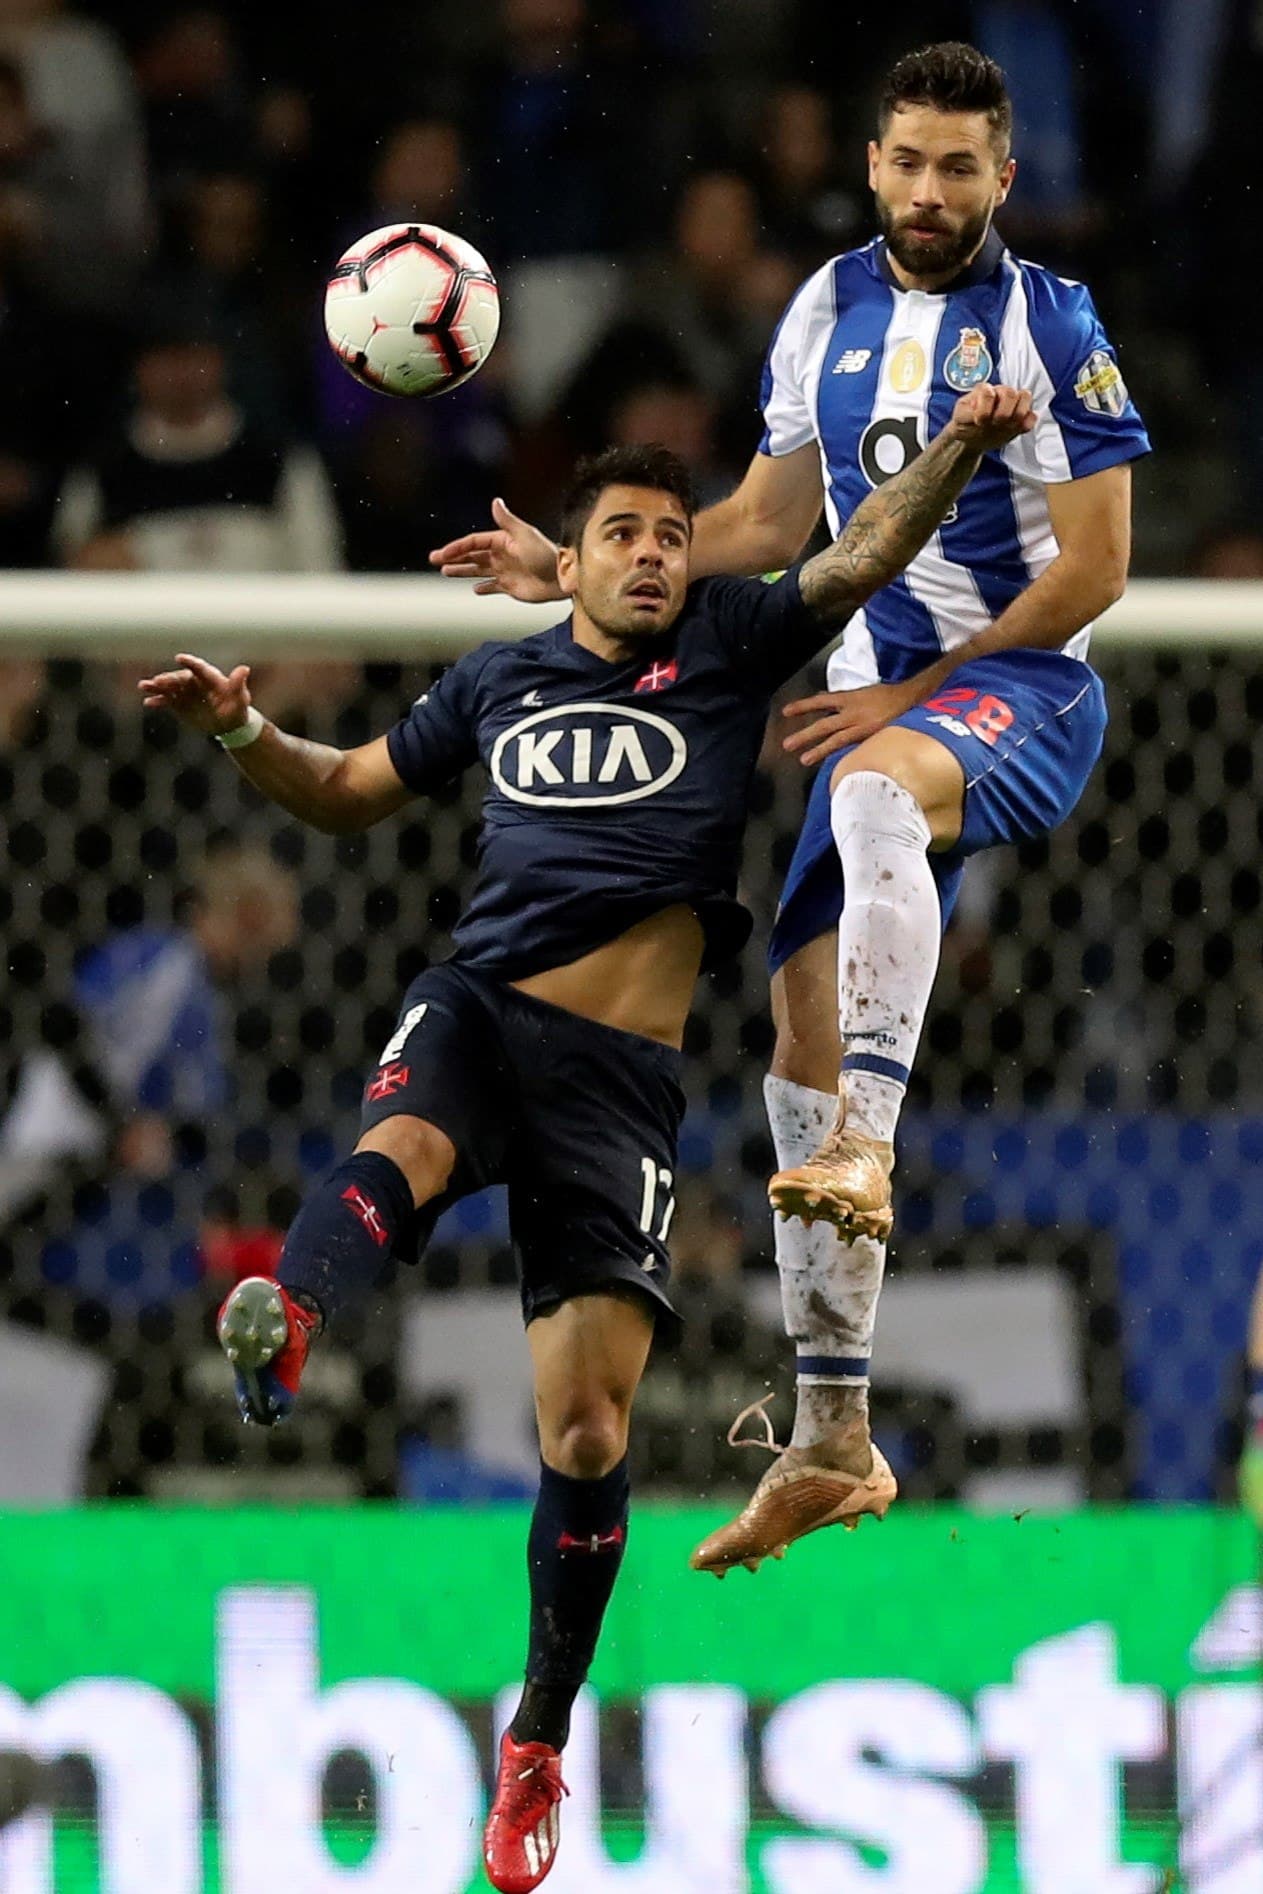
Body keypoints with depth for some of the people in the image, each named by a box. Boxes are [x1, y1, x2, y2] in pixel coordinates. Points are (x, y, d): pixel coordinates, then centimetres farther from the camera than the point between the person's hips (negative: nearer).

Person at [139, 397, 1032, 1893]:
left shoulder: (729, 646, 13)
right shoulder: (499, 681, 18)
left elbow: (864, 555, 1)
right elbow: (347, 793, 30)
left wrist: (956, 452, -16)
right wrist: (246, 733, 12)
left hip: (622, 1072, -1)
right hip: (478, 1010, 1)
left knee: (586, 1428, -6)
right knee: (401, 1153, -37)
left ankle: (538, 1746, 9)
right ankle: (281, 1326, -70)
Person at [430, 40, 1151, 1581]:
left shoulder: (1051, 326, -7)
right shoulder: (826, 312, 11)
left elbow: (1096, 564, -9)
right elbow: (771, 520, 22)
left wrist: (909, 696, -12)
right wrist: (579, 569, 12)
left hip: (1020, 692, -6)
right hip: (877, 710, 6)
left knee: (875, 786, -40)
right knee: (802, 1031, -1)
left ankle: (864, 1147, -48)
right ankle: (831, 1431, 5)